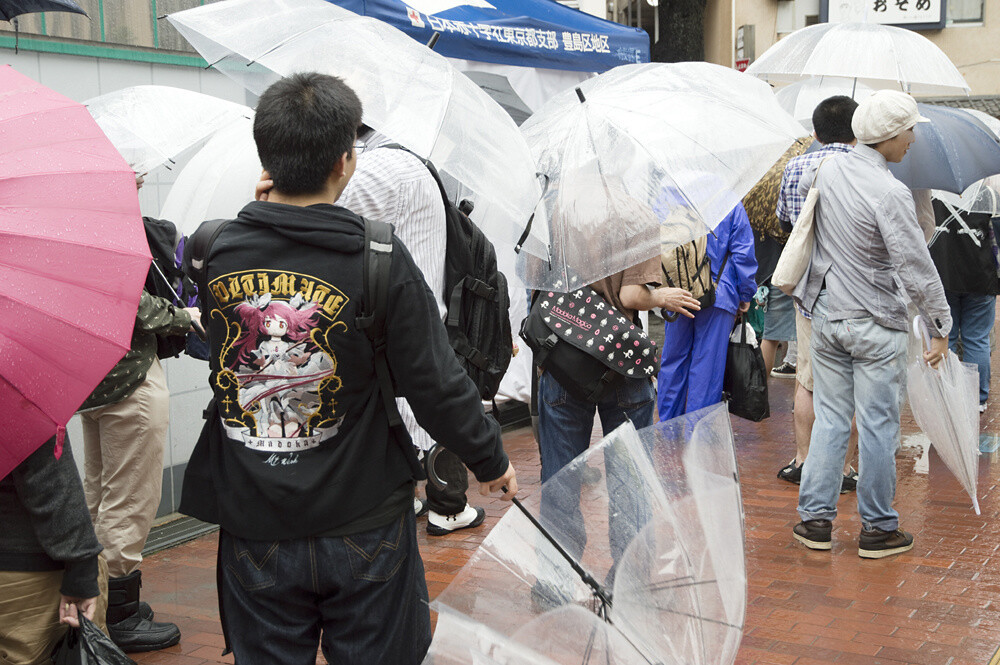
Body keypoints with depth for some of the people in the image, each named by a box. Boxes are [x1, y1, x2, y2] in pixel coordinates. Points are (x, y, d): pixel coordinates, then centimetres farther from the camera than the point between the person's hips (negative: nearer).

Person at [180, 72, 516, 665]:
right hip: (363, 528, -2)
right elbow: (437, 385, -13)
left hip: (255, 532, 2)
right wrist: (491, 460, 5)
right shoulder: (381, 259, -16)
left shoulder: (212, 253, -8)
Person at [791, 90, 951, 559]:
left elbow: (799, 189, 26)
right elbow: (916, 269, -18)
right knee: (877, 426, 4)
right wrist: (941, 328, -9)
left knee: (830, 418, 13)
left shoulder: (829, 169, 1)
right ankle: (877, 529, 13)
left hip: (826, 315, 6)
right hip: (876, 326, -6)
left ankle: (815, 519, 16)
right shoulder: (890, 194, -19)